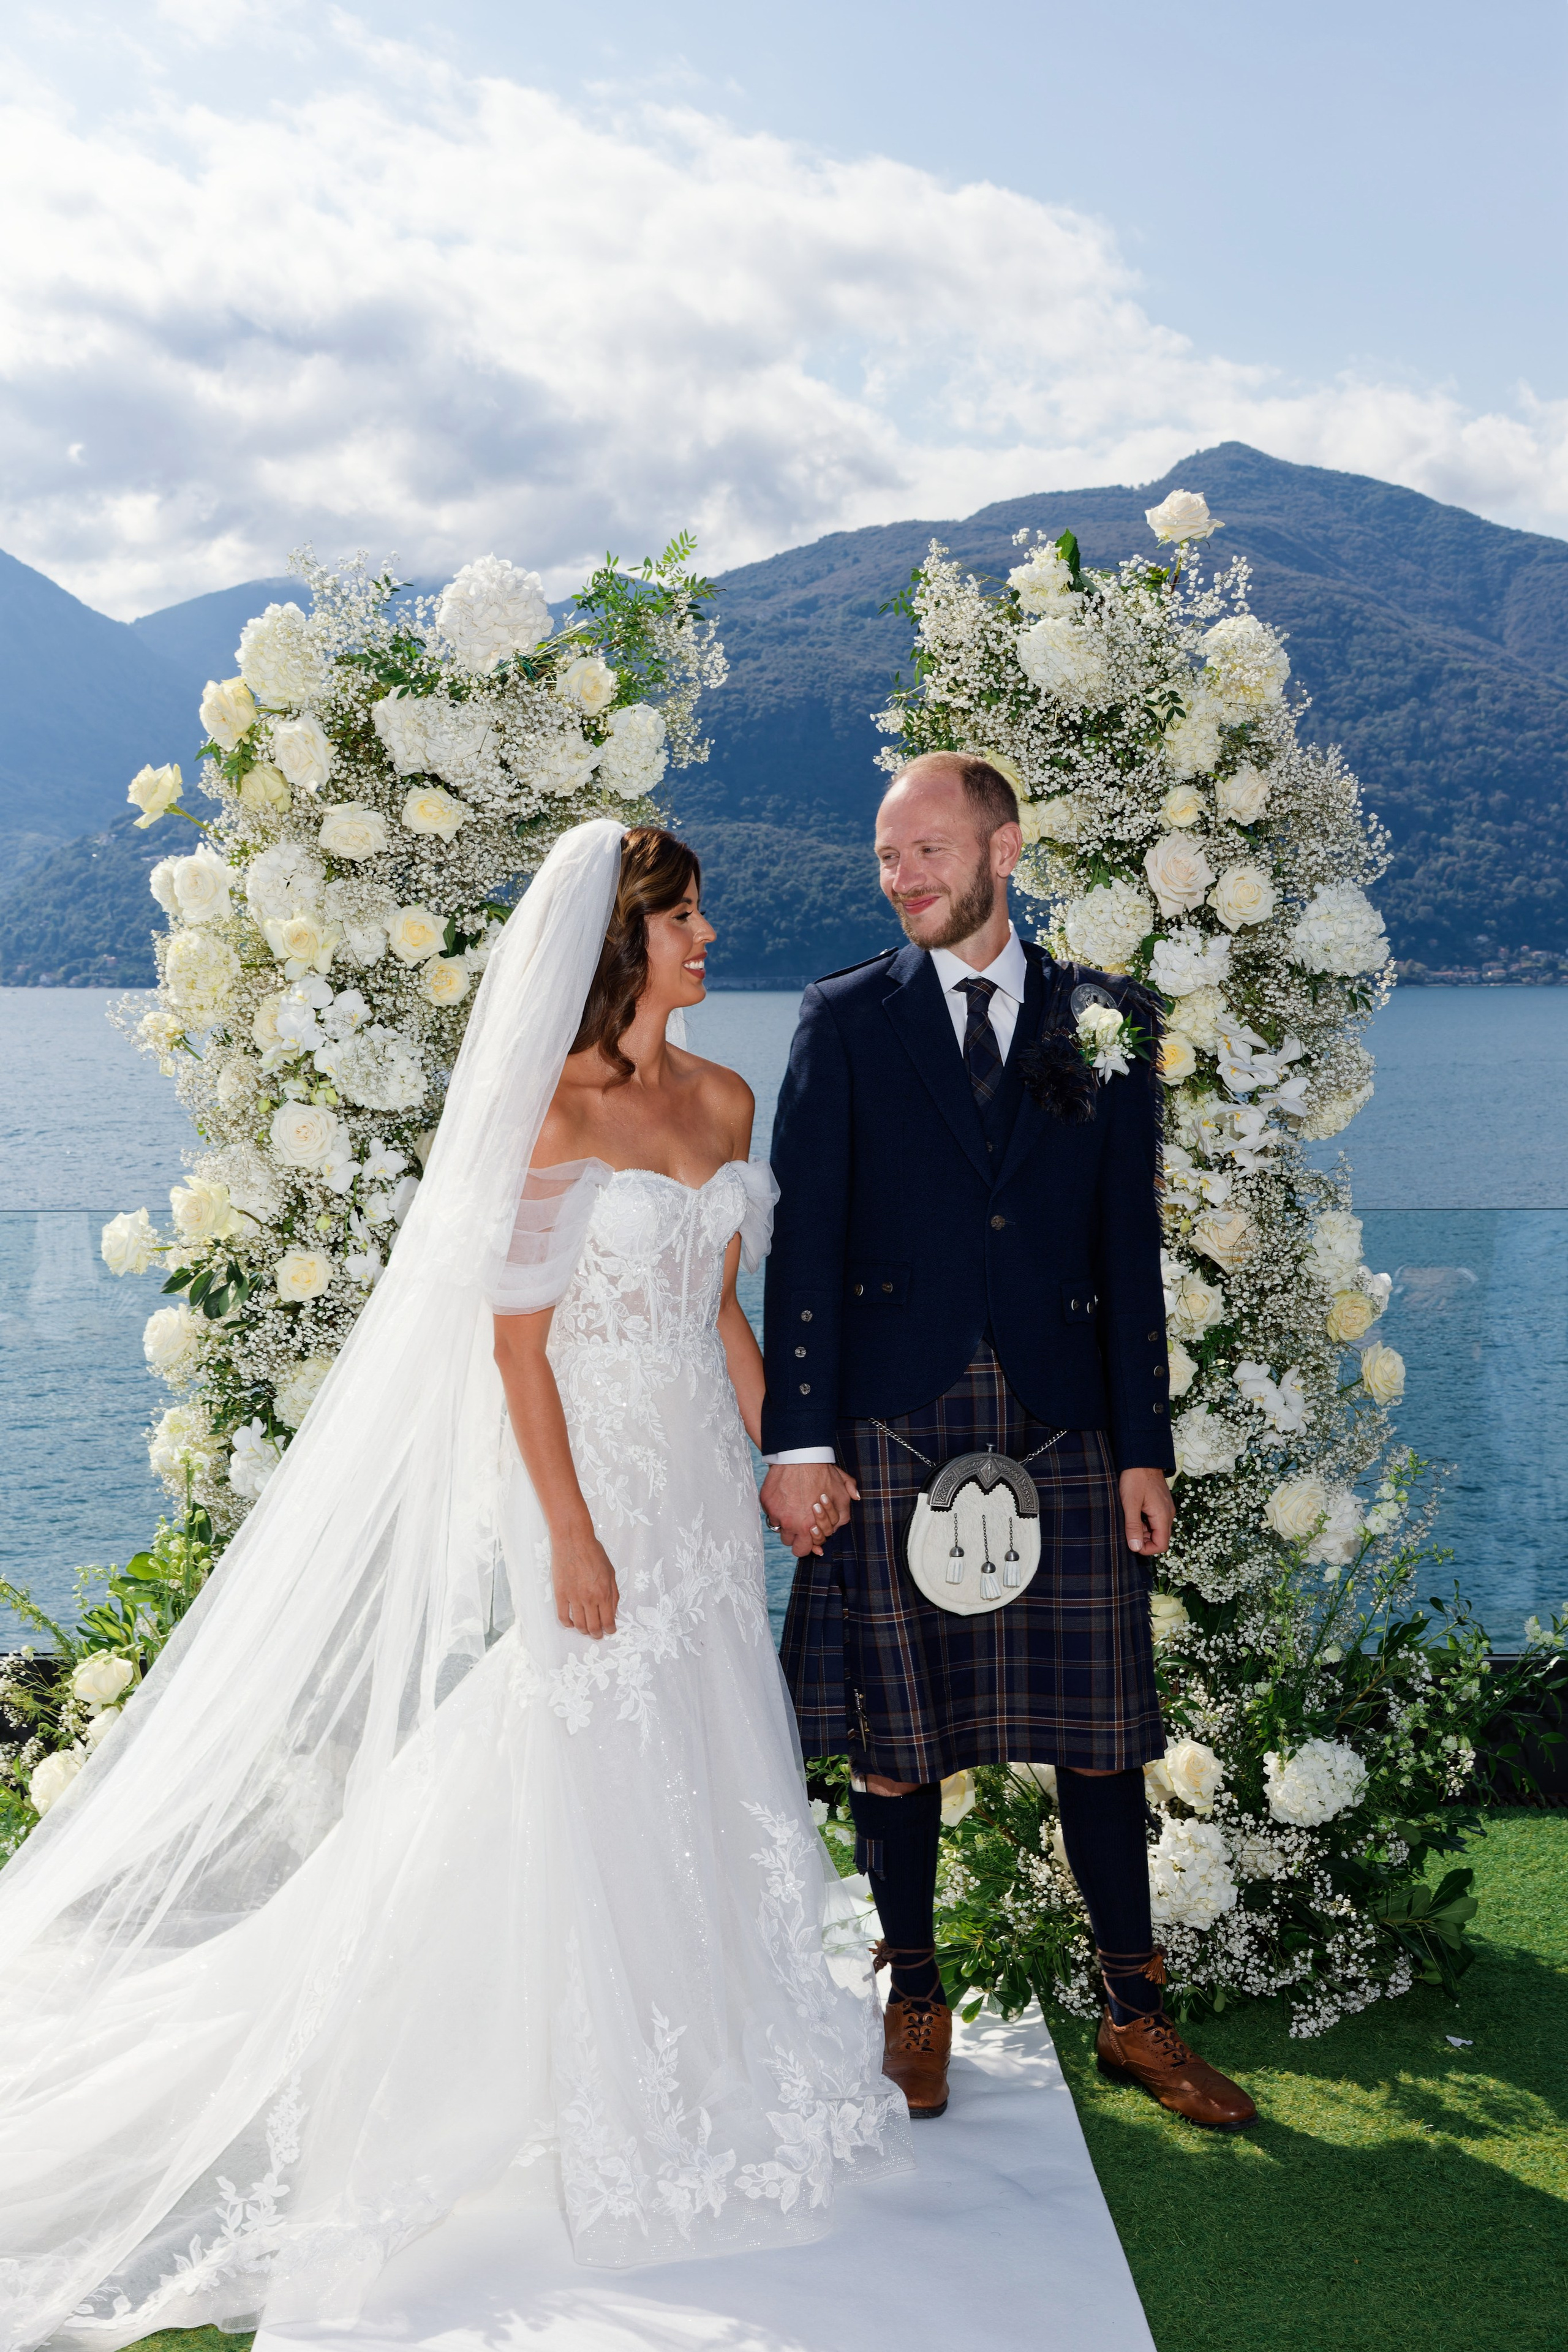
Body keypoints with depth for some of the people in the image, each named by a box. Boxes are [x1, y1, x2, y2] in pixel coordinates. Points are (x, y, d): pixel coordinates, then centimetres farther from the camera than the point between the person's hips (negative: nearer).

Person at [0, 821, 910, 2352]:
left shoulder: (722, 1101, 7)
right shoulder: (548, 1113, -13)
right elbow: (514, 1338, -14)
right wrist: (572, 1532, -17)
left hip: (700, 1474, 7)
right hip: (587, 1474, -6)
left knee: (706, 1758, 15)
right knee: (592, 1779, 3)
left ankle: (711, 2038, 34)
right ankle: (614, 2107, 20)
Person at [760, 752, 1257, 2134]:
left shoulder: (1104, 1021, 8)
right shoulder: (845, 1021, 5)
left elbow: (1130, 1245, 7)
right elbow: (804, 1241, 0)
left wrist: (1145, 1449, 3)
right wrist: (799, 1441, -6)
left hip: (1065, 1427, 1)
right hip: (891, 1430, 0)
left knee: (1099, 1731, 7)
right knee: (891, 1736, 7)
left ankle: (1138, 2017, 22)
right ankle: (915, 2004, 25)